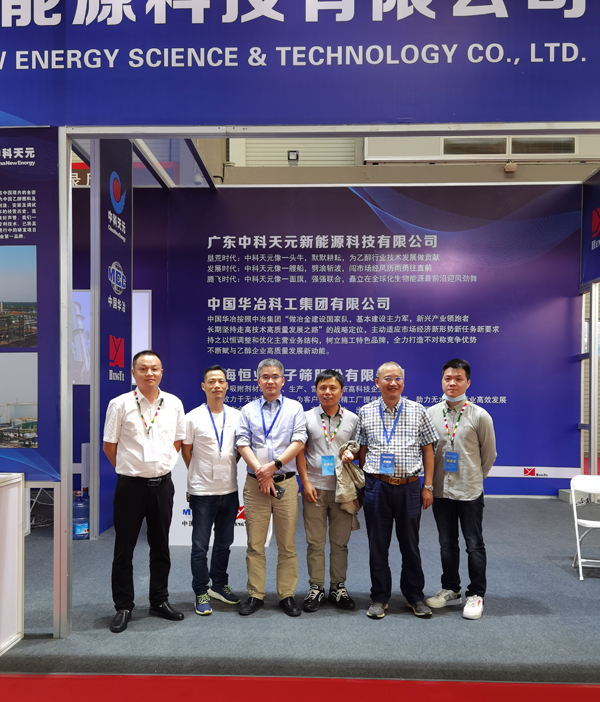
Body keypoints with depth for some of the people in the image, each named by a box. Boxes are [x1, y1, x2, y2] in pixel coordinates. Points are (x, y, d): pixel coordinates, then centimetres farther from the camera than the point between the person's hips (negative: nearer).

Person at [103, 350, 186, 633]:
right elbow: (109, 445, 1)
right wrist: (129, 468, 8)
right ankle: (123, 607, 23)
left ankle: (160, 601, 29)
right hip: (130, 485, -2)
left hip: (162, 484, 3)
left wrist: (161, 464, 10)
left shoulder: (174, 404, 2)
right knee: (124, 548, 7)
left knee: (161, 546, 14)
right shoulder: (120, 404, -6)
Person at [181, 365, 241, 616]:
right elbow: (186, 452, 2)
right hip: (203, 491, -3)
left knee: (224, 542, 16)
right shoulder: (193, 418, -6)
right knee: (200, 545, 4)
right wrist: (202, 475, 7)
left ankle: (219, 585, 33)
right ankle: (201, 593, 19)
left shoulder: (237, 416, 3)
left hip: (230, 489, 4)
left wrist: (228, 466, 3)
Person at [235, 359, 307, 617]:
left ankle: (287, 595, 17)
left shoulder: (294, 408, 6)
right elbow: (242, 443, 0)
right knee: (255, 544, 6)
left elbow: (299, 442, -4)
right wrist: (260, 471, -12)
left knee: (287, 544, 5)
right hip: (255, 483, 1)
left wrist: (274, 465, -14)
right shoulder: (248, 410, 9)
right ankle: (255, 595, 18)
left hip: (286, 482, -1)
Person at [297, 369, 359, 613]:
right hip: (314, 487, -1)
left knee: (340, 542, 9)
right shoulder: (307, 417, 3)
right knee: (315, 542, 6)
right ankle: (316, 588, 19)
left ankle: (338, 587, 23)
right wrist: (305, 482, -5)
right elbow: (300, 452, 2)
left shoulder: (352, 419, 6)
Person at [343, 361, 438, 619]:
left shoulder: (418, 411, 2)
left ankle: (414, 596, 28)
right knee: (377, 545, 8)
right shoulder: (365, 412, 4)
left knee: (410, 544, 11)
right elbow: (363, 450, 10)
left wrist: (427, 486, 2)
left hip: (409, 487, 0)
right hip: (377, 487, 0)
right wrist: (363, 484, 6)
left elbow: (428, 450, 5)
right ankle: (379, 598, 24)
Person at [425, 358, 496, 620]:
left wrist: (474, 478, 10)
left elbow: (489, 454, 4)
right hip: (441, 491, 3)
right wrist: (431, 480, 9)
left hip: (470, 491, -3)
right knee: (447, 544, 15)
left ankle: (476, 594, 22)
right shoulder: (430, 414, 0)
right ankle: (451, 589, 31)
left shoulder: (479, 416, -7)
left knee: (474, 545, 7)